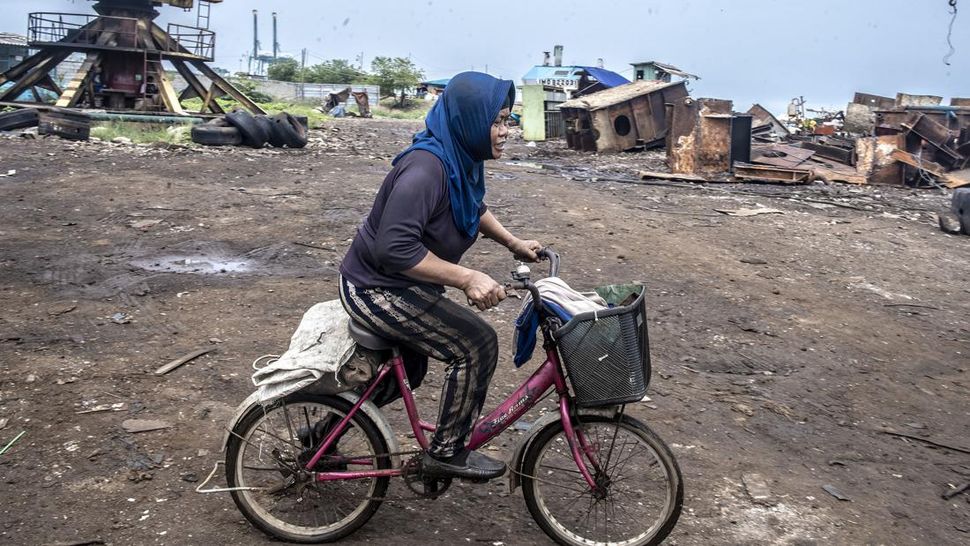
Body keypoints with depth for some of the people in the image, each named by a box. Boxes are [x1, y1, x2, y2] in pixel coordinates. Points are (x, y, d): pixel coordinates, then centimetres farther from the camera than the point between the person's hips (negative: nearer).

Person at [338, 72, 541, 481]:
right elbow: (395, 248, -35)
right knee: (476, 344, -15)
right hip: (377, 289, -10)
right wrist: (467, 278, -34)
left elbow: (474, 209, 21)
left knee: (408, 369, 28)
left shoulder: (462, 158, 0)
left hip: (397, 284, 10)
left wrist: (514, 243, 12)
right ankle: (448, 453, 2)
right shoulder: (426, 168, -30)